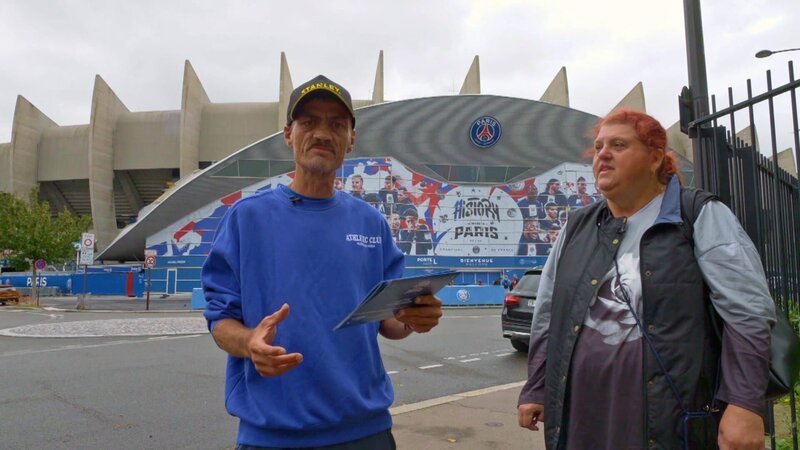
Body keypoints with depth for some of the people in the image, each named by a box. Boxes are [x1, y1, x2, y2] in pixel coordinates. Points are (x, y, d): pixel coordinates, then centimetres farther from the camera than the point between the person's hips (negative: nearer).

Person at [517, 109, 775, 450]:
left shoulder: (700, 215, -1)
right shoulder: (577, 227, 11)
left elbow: (747, 311, -9)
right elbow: (548, 315, 13)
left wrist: (745, 403, -17)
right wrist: (535, 389, 11)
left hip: (669, 405, -3)